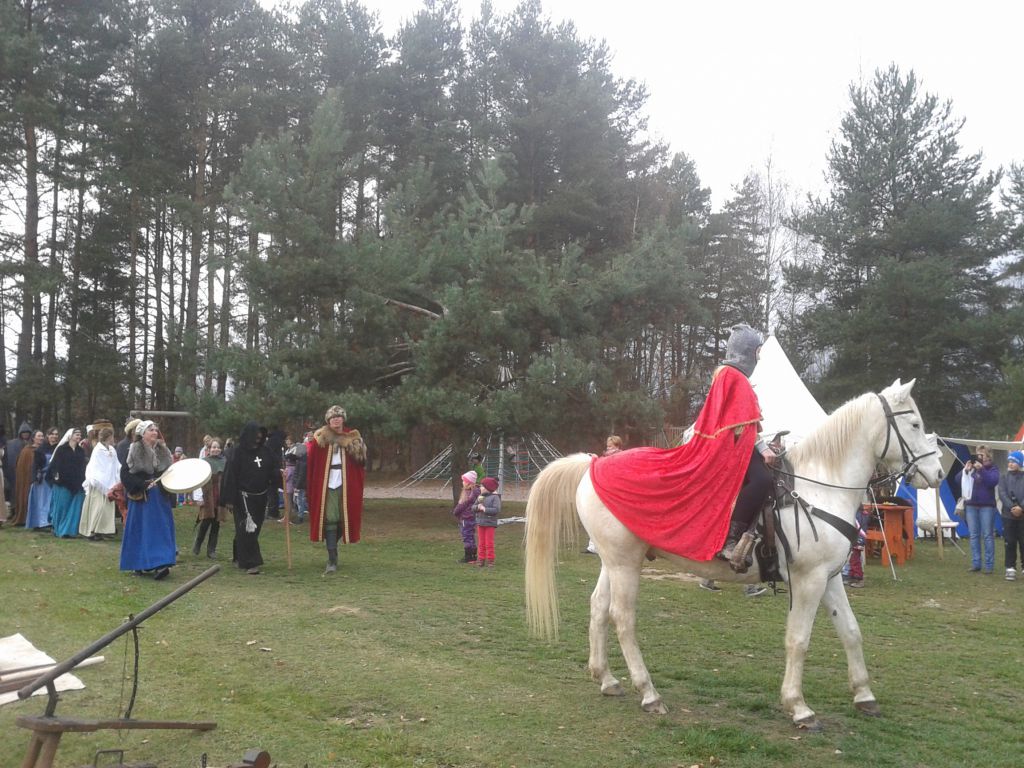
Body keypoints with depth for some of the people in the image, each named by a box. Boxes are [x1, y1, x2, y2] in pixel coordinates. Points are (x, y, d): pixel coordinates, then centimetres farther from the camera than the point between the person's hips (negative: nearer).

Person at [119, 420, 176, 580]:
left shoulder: (161, 451, 8)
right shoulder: (135, 450, -7)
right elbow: (126, 475, -10)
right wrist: (144, 484, -17)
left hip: (160, 496, 5)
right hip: (143, 497, -5)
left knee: (161, 529, -1)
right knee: (142, 529, -1)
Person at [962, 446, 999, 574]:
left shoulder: (992, 468, 1)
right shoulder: (970, 466, 9)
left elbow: (993, 481, -17)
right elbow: (958, 480, 3)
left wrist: (981, 469, -23)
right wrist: (965, 471, -14)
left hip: (987, 506, -4)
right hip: (971, 506, 4)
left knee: (987, 535, -1)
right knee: (974, 536, 6)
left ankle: (989, 565, 3)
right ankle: (976, 563, 11)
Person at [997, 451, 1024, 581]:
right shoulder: (1003, 478, 9)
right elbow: (1002, 494, -4)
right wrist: (1012, 507, -17)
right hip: (1008, 515, 1)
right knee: (1010, 543, 2)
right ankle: (1010, 569, 7)